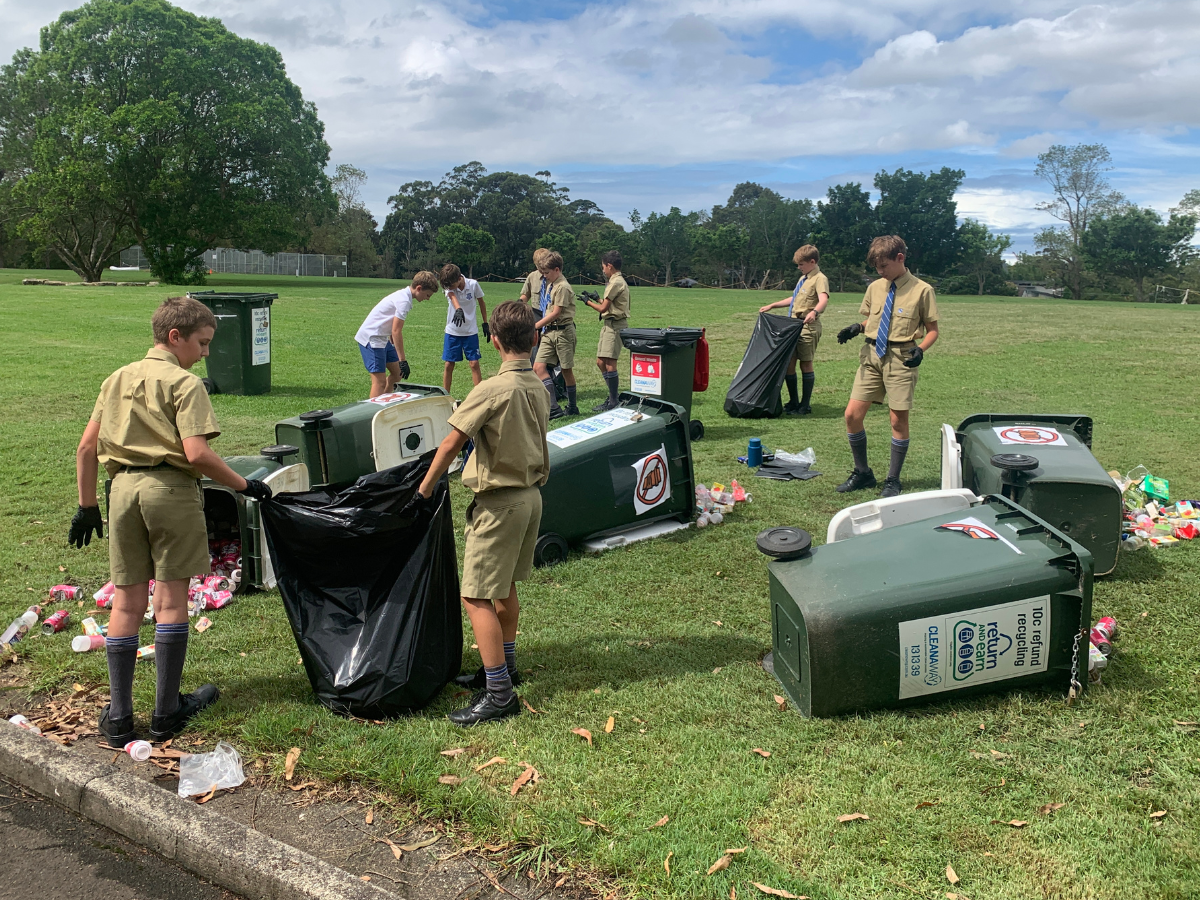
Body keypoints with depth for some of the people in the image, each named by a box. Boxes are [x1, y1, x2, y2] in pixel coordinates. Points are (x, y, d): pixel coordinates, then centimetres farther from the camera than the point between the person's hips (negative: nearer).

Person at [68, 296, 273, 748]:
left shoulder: (118, 379, 15)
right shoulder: (185, 383, -5)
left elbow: (86, 448, 14)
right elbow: (196, 453, -17)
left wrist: (87, 506, 19)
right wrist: (244, 485, -7)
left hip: (123, 487, 6)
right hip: (170, 489, -5)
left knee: (127, 600, 9)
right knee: (171, 598, 4)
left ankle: (118, 717, 12)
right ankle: (167, 712, 12)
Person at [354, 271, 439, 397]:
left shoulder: (403, 295, 10)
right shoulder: (404, 301, -20)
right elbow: (396, 331, -23)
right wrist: (402, 361, -23)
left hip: (382, 338, 11)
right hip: (371, 338, -10)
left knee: (397, 373, 13)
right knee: (380, 381, -12)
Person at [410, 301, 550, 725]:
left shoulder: (492, 390, -19)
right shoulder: (539, 389, 4)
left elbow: (451, 443, -16)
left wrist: (423, 490, -6)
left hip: (499, 502, -9)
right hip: (530, 495, 9)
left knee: (476, 596, -5)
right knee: (505, 587, 22)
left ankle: (499, 693, -4)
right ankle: (504, 668, 35)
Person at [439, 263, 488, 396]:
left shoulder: (473, 284, -11)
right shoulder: (449, 288, -11)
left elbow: (481, 303, 4)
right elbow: (453, 298, -34)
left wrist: (485, 323, 6)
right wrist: (458, 309, -55)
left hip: (471, 332, -1)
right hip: (452, 332, 1)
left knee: (474, 363, -4)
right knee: (449, 364, 3)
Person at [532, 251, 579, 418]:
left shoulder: (563, 287, -14)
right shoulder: (549, 284, 14)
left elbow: (556, 313, -17)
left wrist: (536, 326, -13)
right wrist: (542, 326, 10)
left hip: (563, 331, -8)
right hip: (549, 331, 8)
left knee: (566, 369, 3)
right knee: (538, 367, -5)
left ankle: (572, 408, 16)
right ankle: (554, 408, -7)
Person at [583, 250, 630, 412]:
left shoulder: (616, 282, -14)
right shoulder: (617, 281, 17)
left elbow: (603, 308, -14)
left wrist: (588, 302, 1)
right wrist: (597, 298, 26)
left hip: (615, 325, -11)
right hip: (609, 325, 11)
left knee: (609, 364, -11)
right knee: (601, 362, 13)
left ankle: (613, 403, -7)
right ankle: (613, 397, 20)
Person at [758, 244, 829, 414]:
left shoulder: (819, 279, -10)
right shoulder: (803, 278, 20)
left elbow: (824, 299, -28)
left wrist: (814, 312, -48)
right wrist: (772, 306, 33)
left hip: (808, 327, -9)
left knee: (805, 363, -3)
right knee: (788, 363, 7)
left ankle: (805, 405, 5)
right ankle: (793, 402, 18)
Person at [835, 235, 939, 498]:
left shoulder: (922, 290, -5)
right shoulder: (875, 287, 9)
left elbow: (932, 329, 0)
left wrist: (920, 349, -19)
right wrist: (856, 328, 0)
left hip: (901, 358, -4)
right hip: (872, 355, 5)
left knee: (898, 420, 1)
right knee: (853, 414, -1)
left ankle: (893, 481, 16)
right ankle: (862, 474, 17)